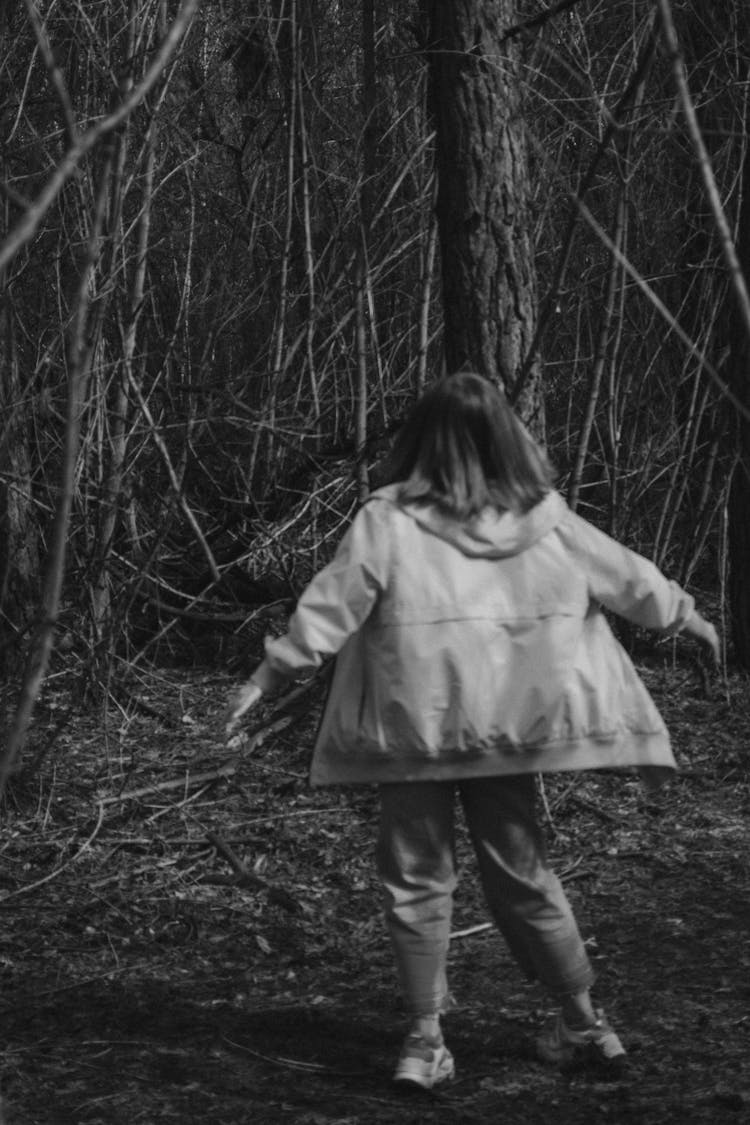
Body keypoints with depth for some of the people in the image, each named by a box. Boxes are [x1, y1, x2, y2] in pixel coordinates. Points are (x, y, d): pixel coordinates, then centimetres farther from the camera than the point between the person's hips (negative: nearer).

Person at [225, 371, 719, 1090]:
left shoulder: (389, 520, -8)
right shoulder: (543, 519, 2)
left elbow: (330, 603, -9)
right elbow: (627, 577, 11)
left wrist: (273, 672, -1)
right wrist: (685, 615, 26)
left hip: (415, 728, -3)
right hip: (510, 727, 3)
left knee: (416, 876, 8)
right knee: (521, 869, 15)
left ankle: (425, 1038, 8)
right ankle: (582, 1018, 22)